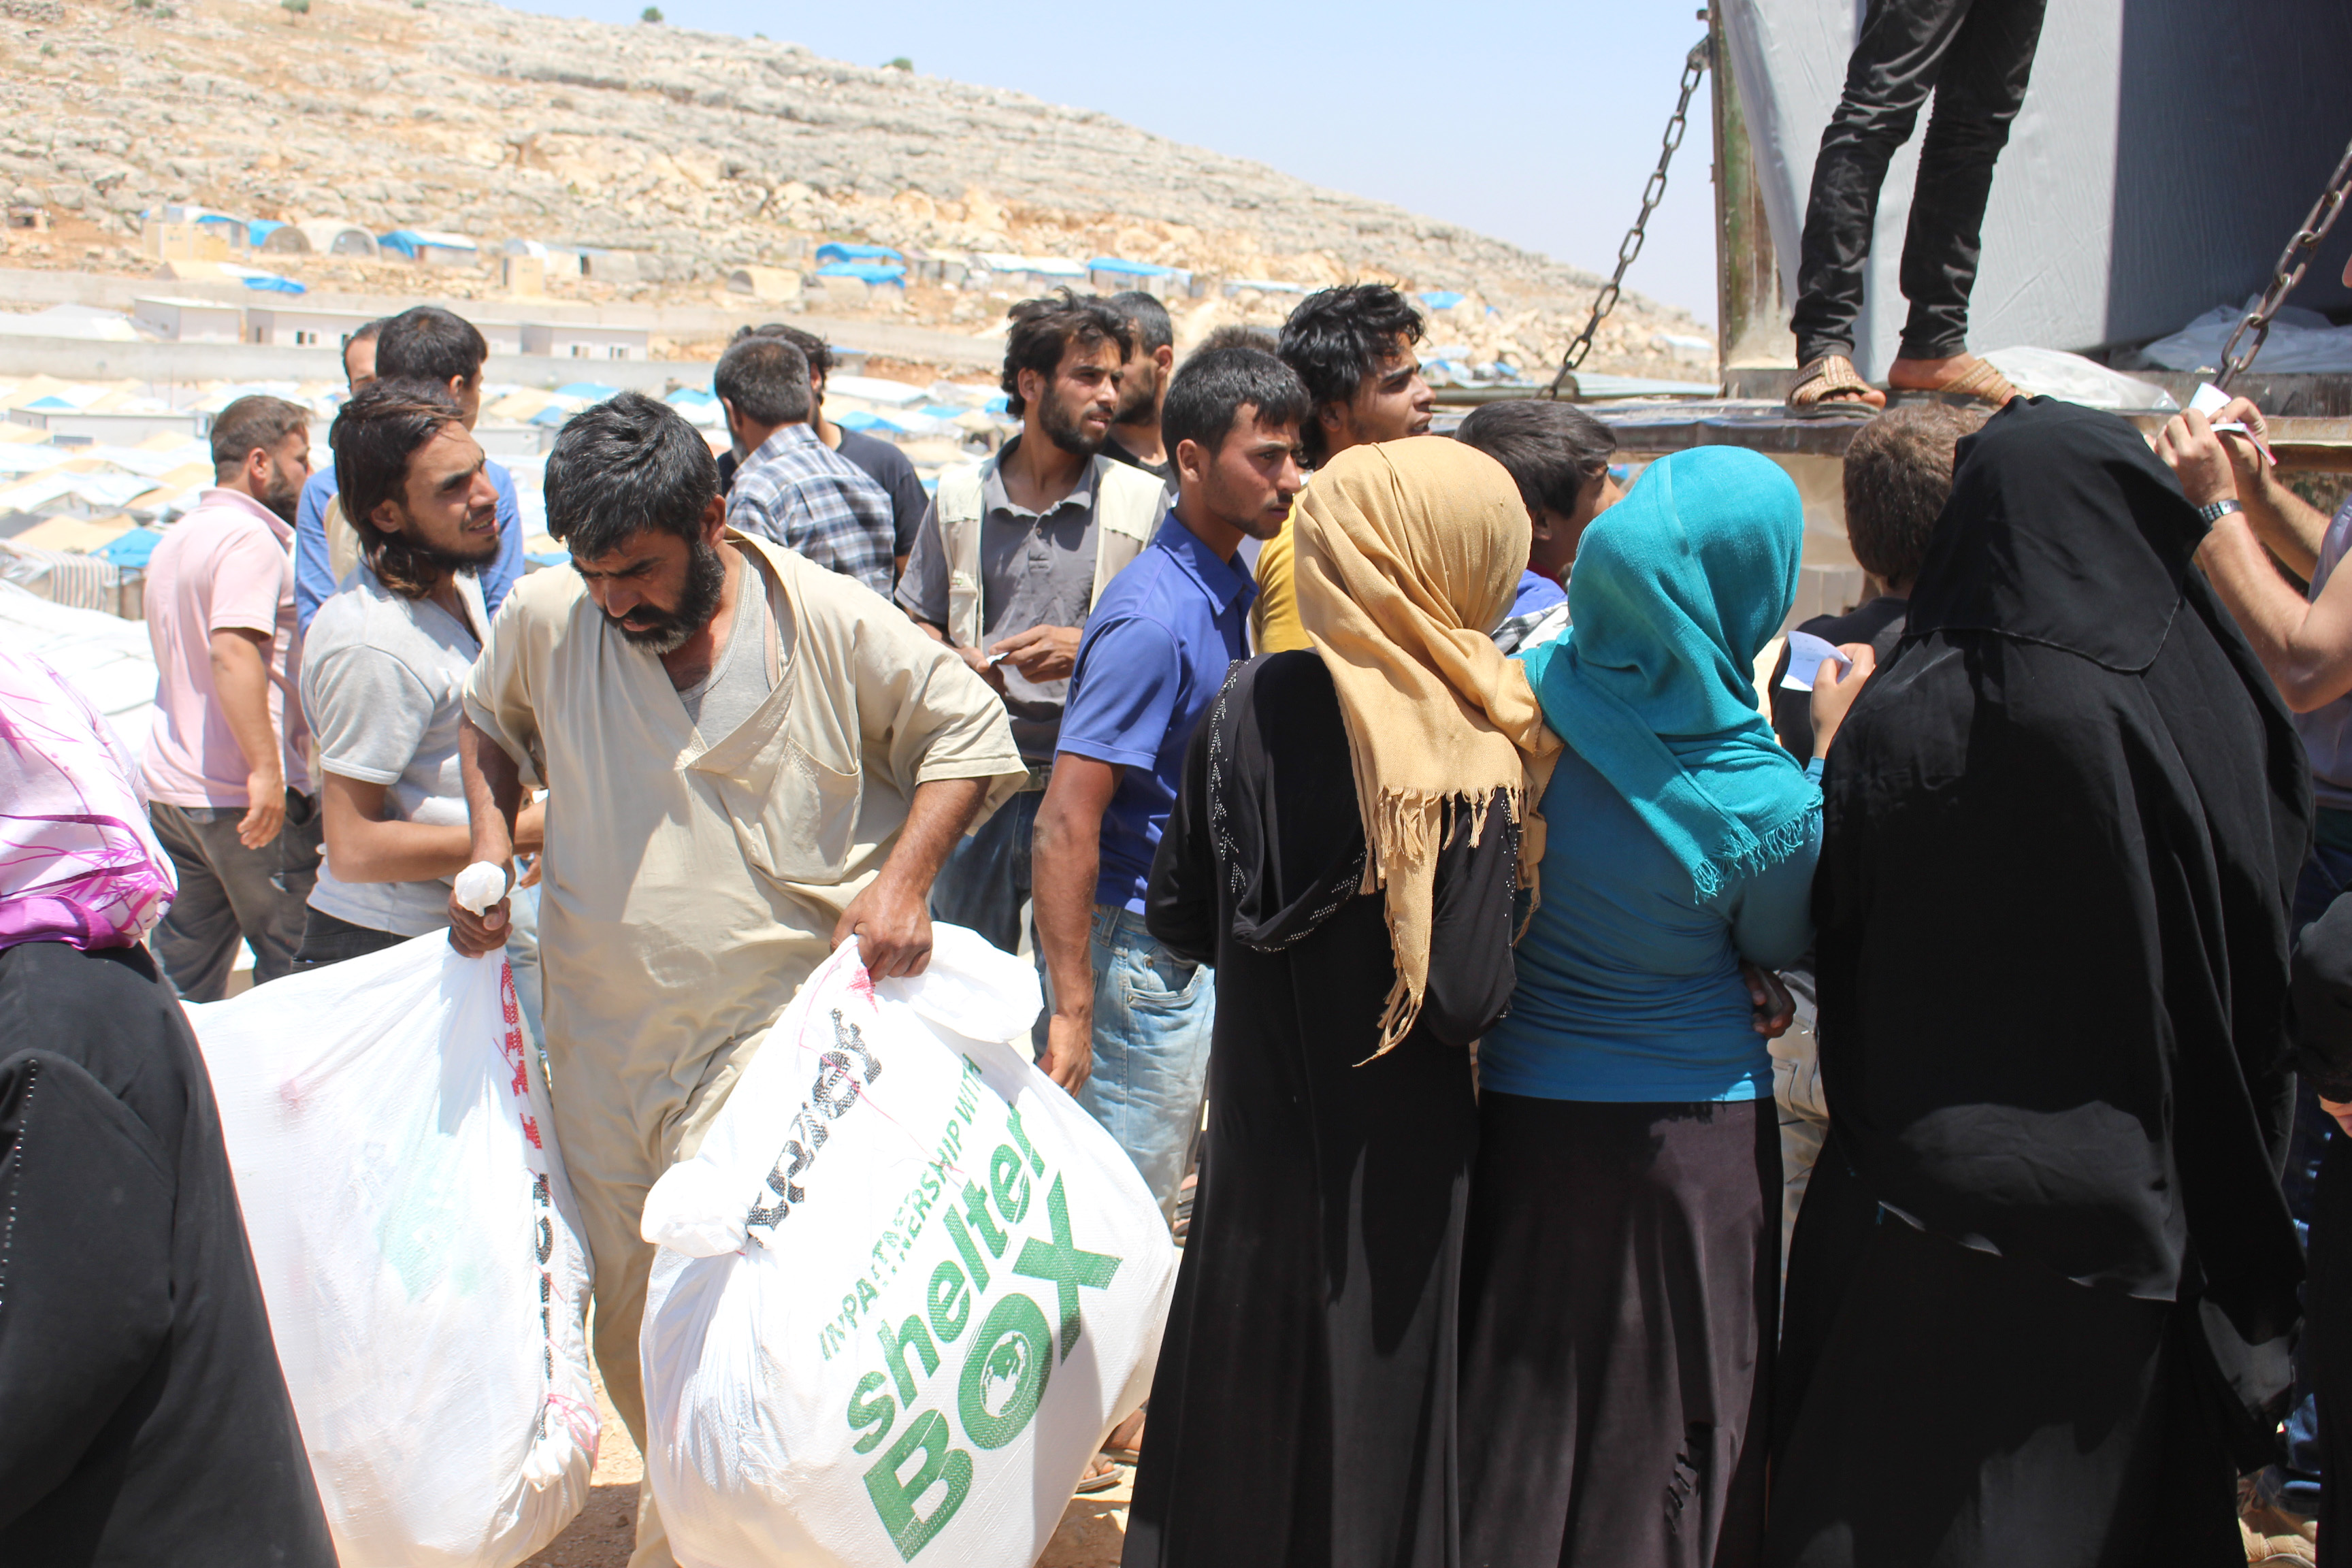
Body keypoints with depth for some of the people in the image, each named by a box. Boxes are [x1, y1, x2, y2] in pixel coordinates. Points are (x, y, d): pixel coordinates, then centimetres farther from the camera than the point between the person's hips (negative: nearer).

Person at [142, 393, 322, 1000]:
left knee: (182, 978, 13)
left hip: (170, 789, 9)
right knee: (293, 974, 1)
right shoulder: (250, 539, -13)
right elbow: (233, 652, -27)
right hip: (245, 800, -9)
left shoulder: (175, 540, 18)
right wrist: (266, 769, -29)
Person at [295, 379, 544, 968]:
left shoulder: (456, 578, 7)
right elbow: (355, 850, -23)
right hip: (382, 947, -8)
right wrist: (526, 831, -18)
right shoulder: (373, 646, -24)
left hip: (450, 931, 9)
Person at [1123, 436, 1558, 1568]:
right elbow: (1467, 1001, -21)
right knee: (1370, 1405, 15)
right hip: (1386, 1156, -4)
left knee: (1242, 1379, 21)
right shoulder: (1468, 761, -20)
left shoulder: (1250, 702, -8)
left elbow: (1176, 914, -1)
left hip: (1255, 1118, 4)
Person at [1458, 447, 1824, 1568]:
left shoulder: (1529, 690, -14)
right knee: (1673, 1412, 16)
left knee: (1521, 1395, 19)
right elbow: (1781, 948, 0)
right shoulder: (1769, 803, -21)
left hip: (1523, 1105, 3)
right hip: (1695, 1129, -3)